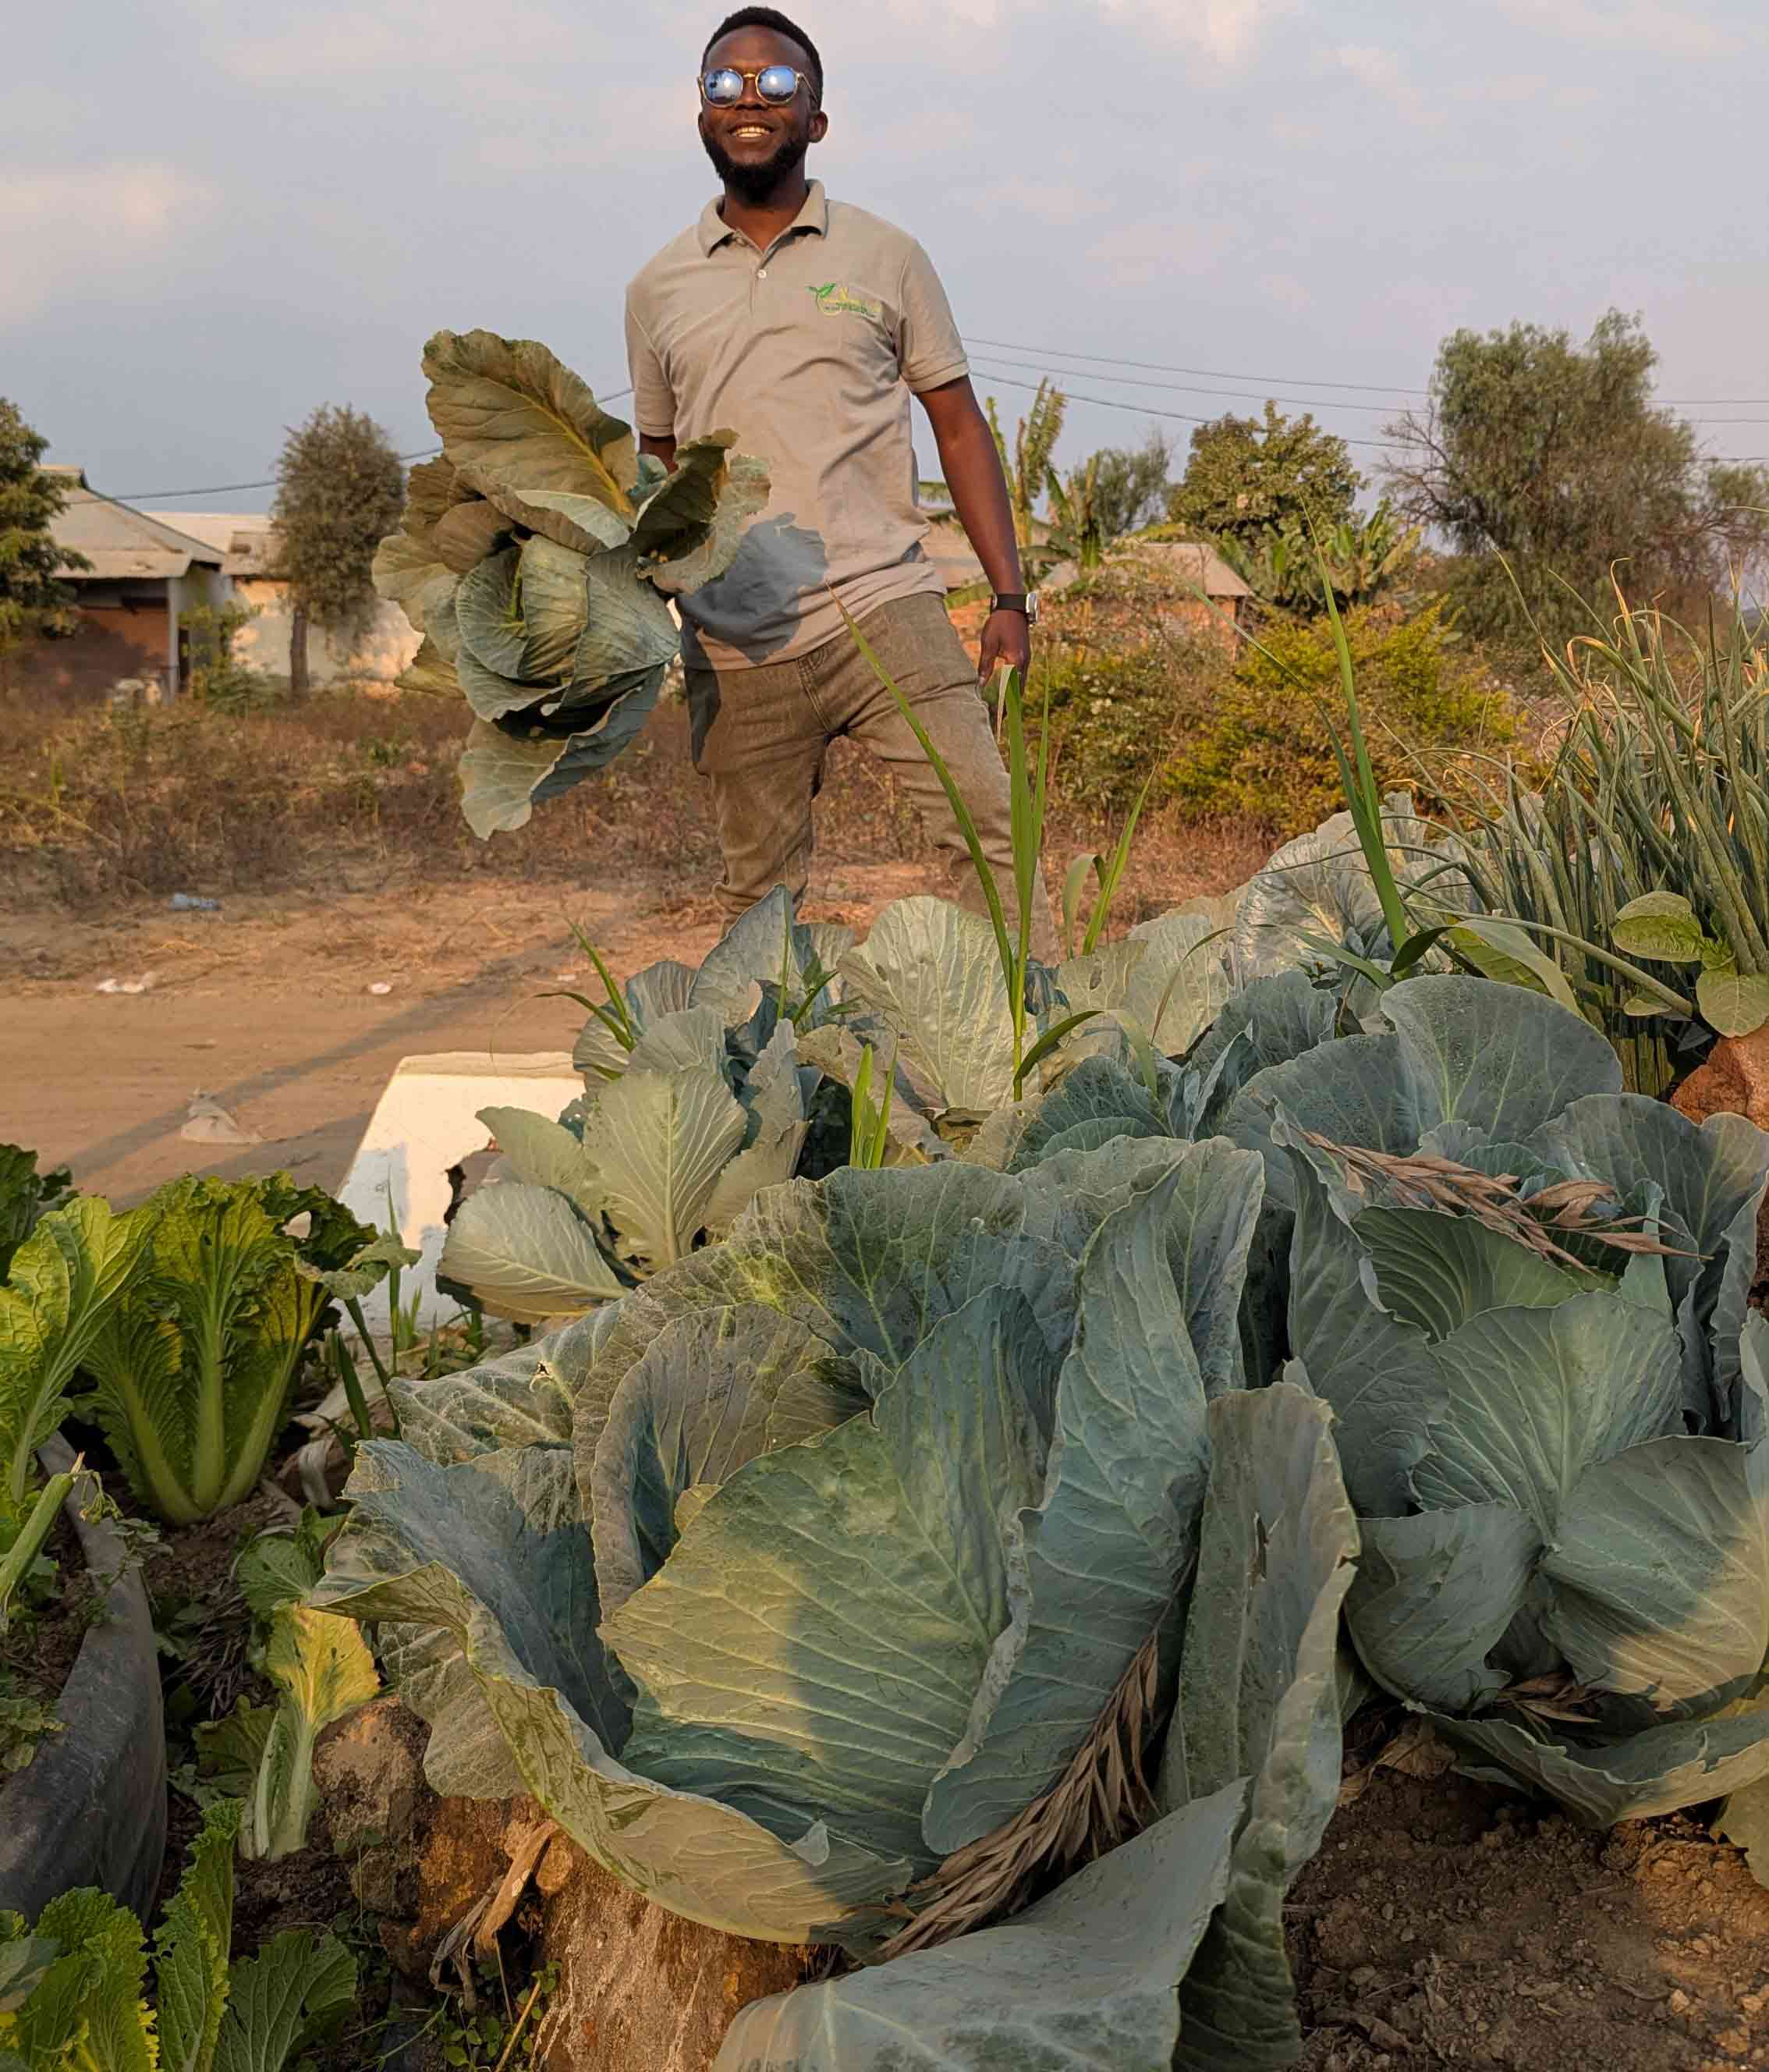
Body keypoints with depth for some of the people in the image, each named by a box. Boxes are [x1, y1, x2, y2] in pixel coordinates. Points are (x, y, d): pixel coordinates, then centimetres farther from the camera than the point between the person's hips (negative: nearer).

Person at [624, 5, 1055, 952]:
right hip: (734, 649, 2)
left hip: (884, 611, -1)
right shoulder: (658, 290, 13)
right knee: (757, 894, 6)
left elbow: (959, 426, 9)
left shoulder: (883, 257, 8)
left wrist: (1009, 596, 1)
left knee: (988, 829, -11)